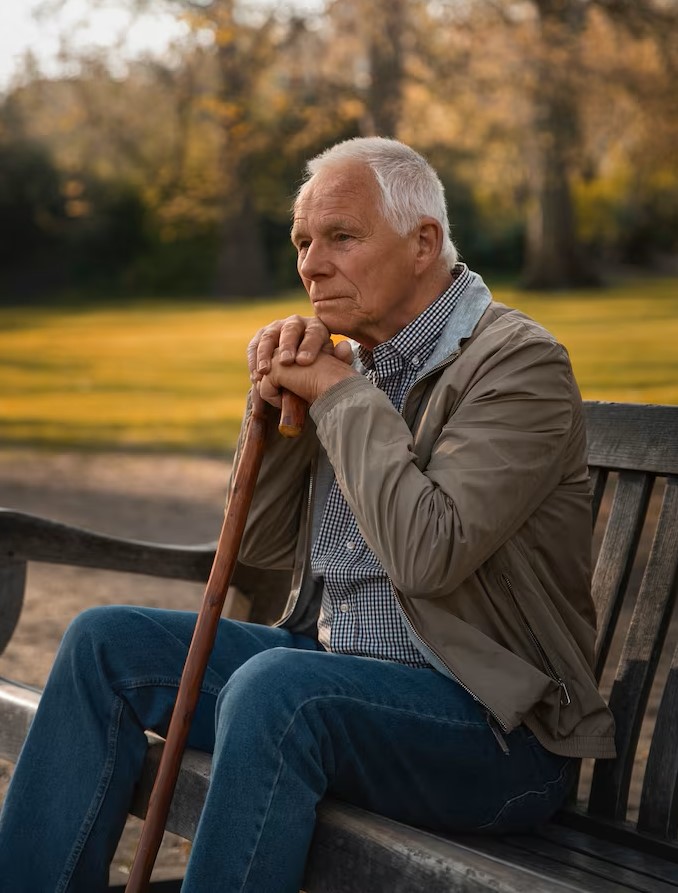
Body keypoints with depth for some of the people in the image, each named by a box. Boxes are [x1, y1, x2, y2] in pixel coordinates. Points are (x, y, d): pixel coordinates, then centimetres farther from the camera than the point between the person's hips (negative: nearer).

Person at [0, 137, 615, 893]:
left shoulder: (520, 363, -13)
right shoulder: (359, 360, 11)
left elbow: (427, 553, -27)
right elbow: (261, 546, 12)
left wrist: (338, 392, -16)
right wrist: (279, 399, -3)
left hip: (495, 725, -8)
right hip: (325, 670, 8)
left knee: (275, 685, -35)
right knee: (106, 642, 1)